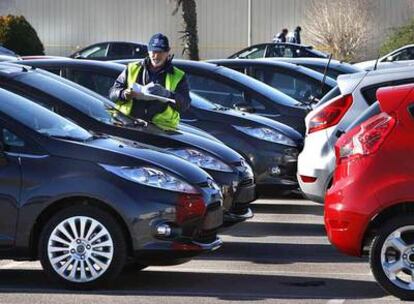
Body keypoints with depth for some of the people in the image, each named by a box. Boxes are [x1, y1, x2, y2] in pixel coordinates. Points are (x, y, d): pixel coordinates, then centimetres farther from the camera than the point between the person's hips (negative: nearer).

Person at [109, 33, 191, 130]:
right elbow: (112, 92, 18)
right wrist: (123, 94, -6)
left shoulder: (178, 77, 15)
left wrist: (167, 94, -16)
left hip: (161, 127, -1)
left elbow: (185, 104, 3)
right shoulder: (132, 69, 21)